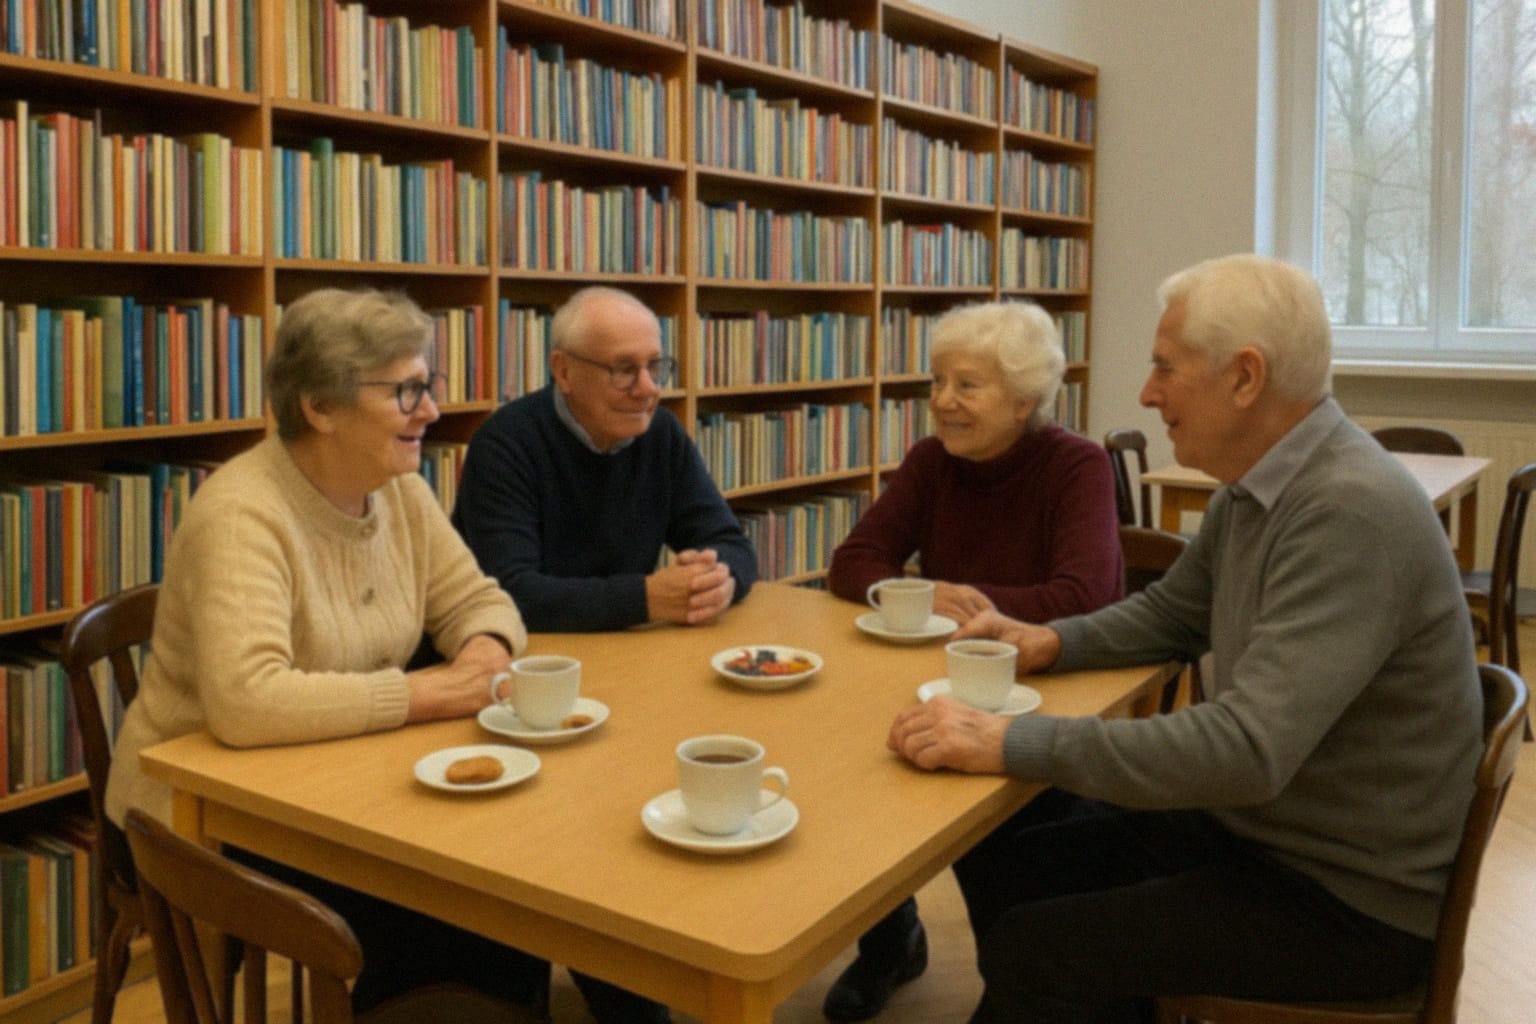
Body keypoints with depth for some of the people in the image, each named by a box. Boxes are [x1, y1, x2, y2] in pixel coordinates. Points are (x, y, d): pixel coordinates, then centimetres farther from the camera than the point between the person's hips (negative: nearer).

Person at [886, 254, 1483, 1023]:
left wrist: (1010, 743, -32)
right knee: (998, 859, 5)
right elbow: (1169, 614, 18)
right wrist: (1049, 641, 0)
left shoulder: (1351, 513, -26)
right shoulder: (1256, 488, 2)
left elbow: (1248, 748, -33)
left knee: (1031, 953, -17)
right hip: (1248, 824, 8)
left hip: (1349, 897, -8)